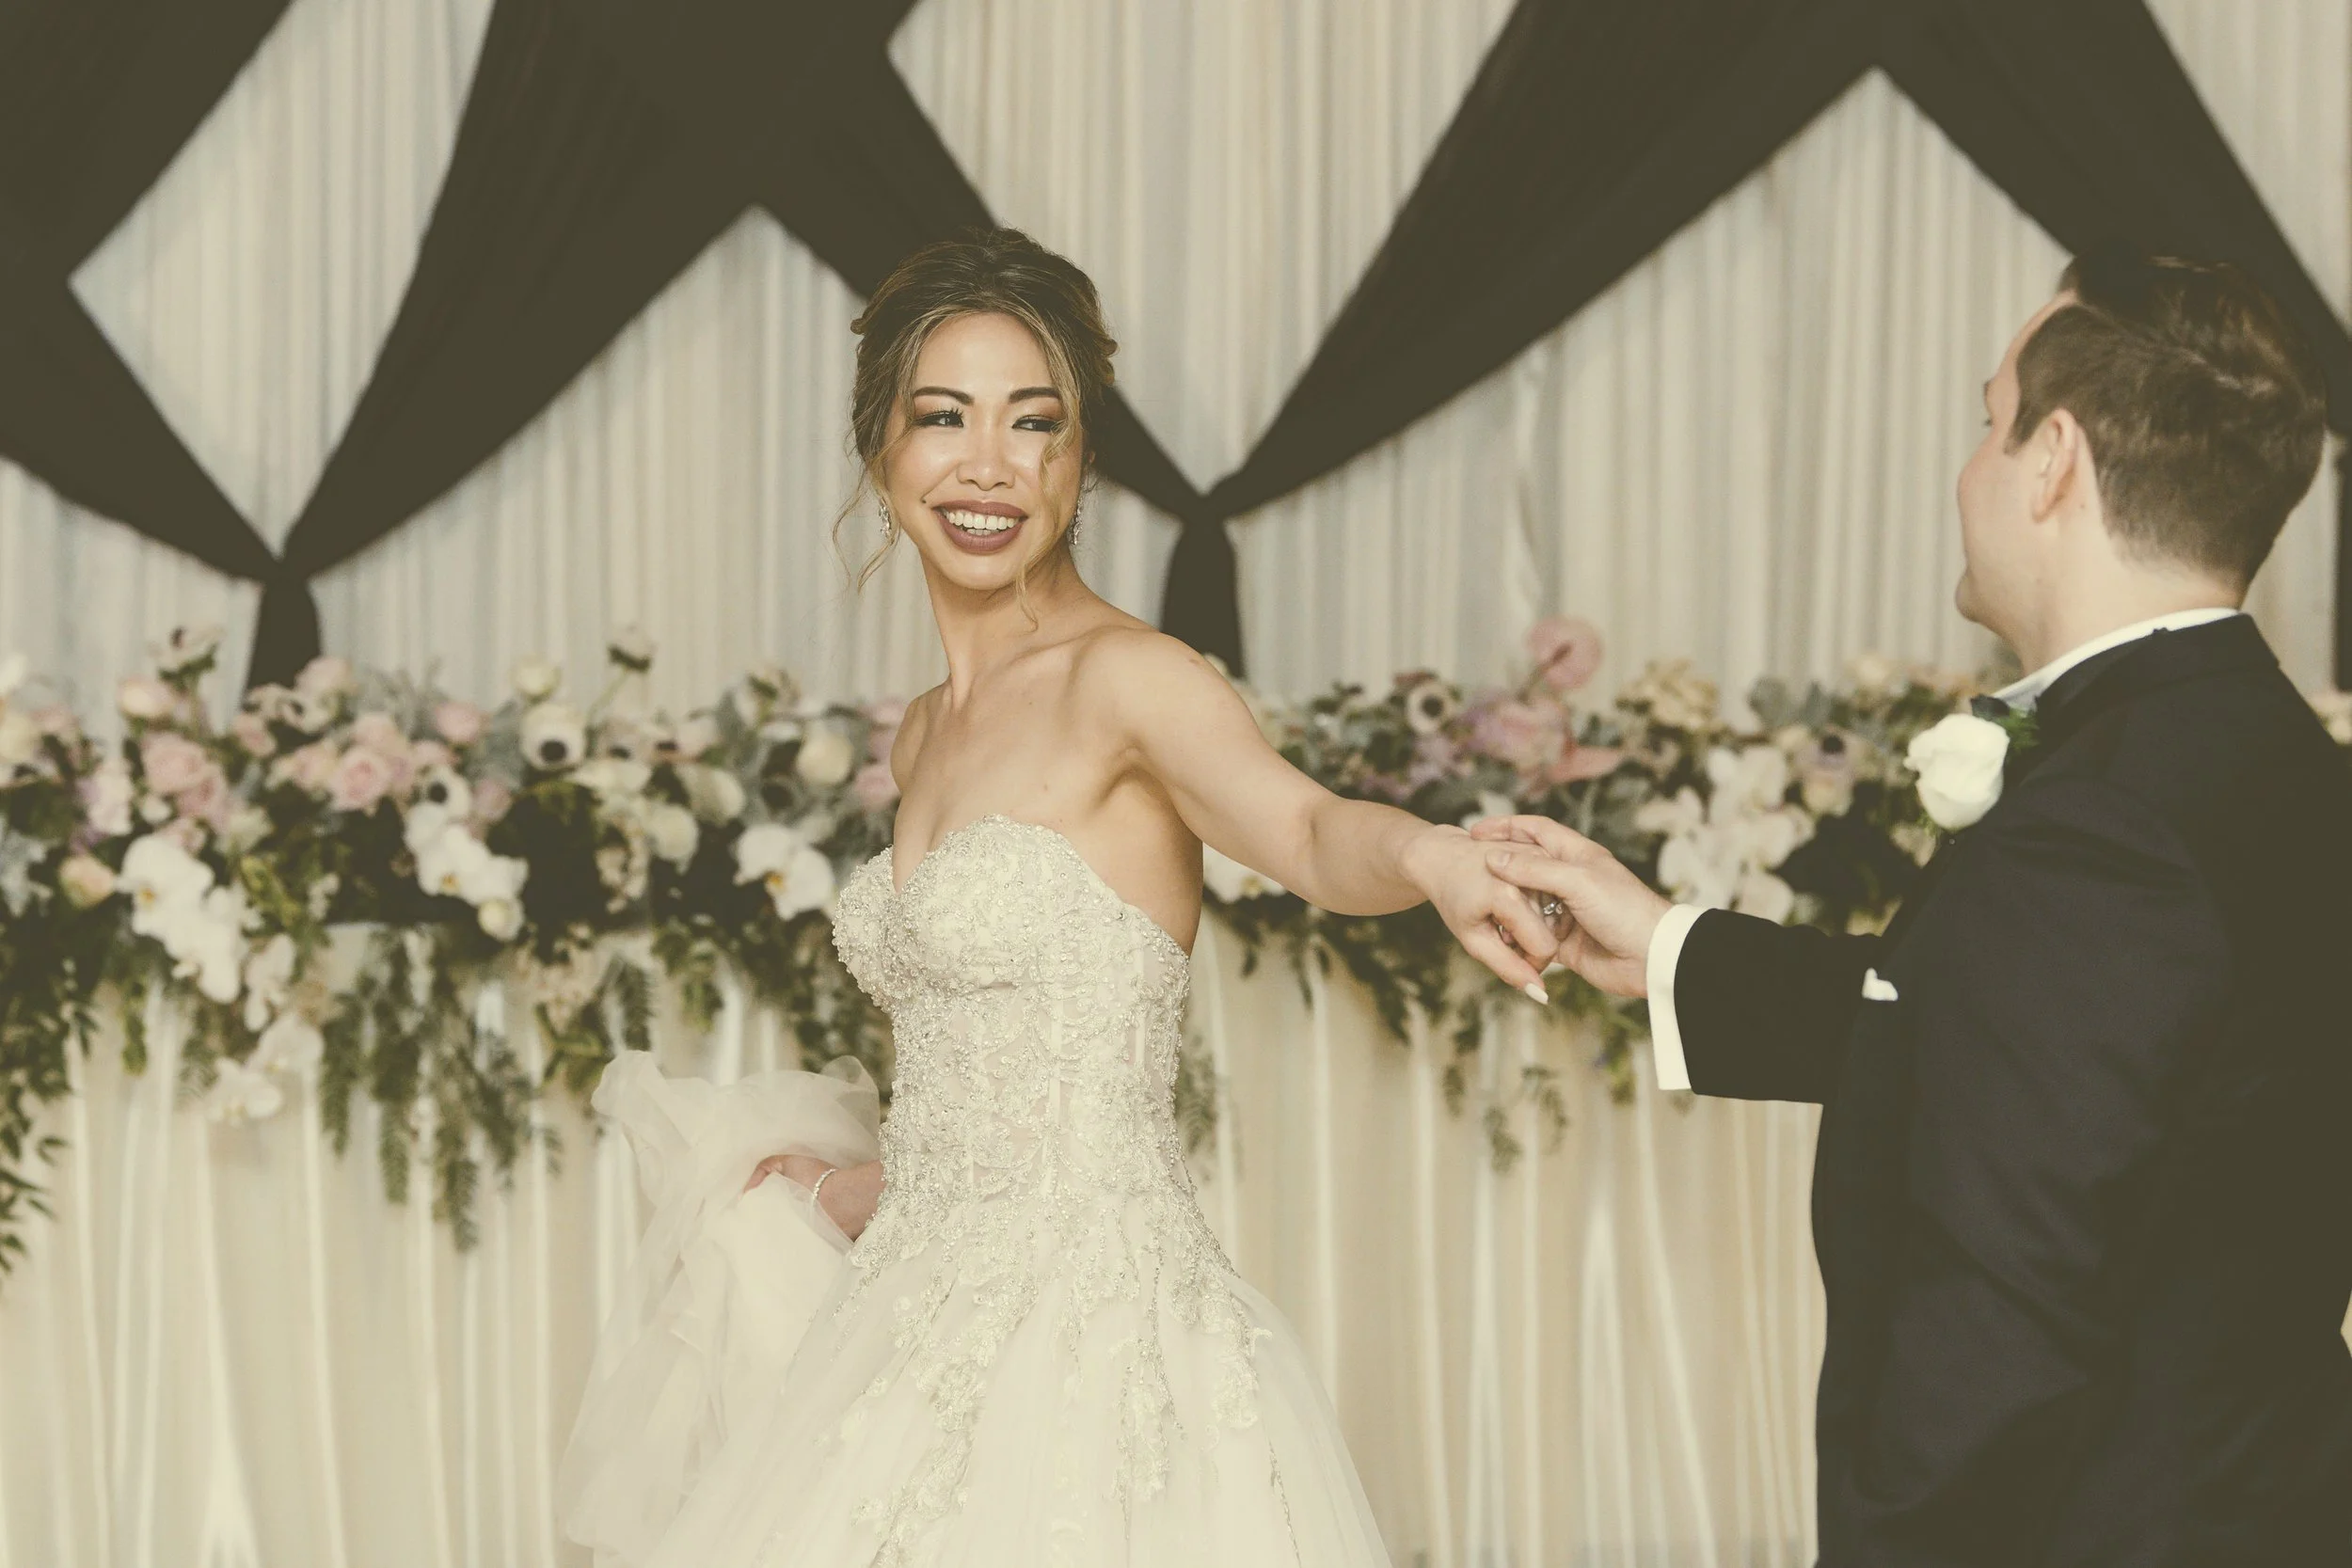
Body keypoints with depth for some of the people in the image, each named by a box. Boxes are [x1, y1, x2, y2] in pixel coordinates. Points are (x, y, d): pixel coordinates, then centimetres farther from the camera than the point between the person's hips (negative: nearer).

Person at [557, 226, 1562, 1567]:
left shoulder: (1128, 679, -11)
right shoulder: (927, 737, 12)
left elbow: (1306, 830, -32)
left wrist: (1430, 856, -51)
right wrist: (855, 1190, 23)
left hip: (1093, 1342, -8)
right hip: (928, 1341, 8)